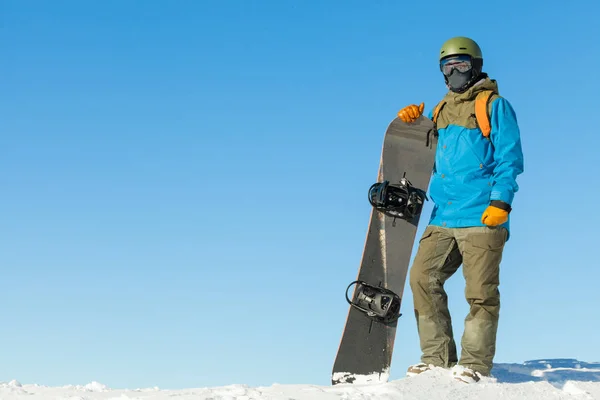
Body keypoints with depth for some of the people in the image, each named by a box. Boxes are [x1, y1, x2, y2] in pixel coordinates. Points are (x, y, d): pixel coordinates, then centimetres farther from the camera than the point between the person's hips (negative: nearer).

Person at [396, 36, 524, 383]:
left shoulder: (495, 105, 3)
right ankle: (438, 358, 4)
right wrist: (412, 125, 13)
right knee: (423, 278, -3)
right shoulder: (442, 110, 21)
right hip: (443, 217, 6)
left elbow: (510, 158, -3)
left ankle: (475, 363, 0)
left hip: (482, 217, -6)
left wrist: (501, 200, -14)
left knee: (481, 292, -6)